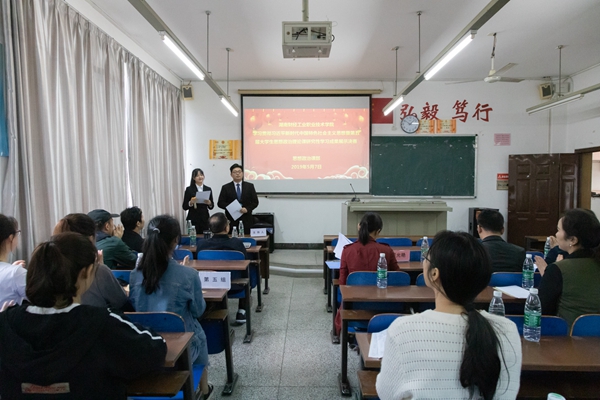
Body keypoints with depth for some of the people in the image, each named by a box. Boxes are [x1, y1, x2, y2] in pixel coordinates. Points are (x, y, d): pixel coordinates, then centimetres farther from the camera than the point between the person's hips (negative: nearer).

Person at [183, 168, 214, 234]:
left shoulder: (208, 189, 9)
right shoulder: (189, 189, 0)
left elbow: (211, 207, 12)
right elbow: (184, 207, -1)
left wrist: (209, 203, -9)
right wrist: (191, 202, -19)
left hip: (205, 219, 3)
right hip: (193, 219, -2)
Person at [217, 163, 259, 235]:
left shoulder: (250, 186, 9)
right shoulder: (226, 187, 7)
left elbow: (255, 202, 6)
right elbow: (220, 203, 4)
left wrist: (247, 209, -11)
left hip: (246, 221, 1)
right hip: (231, 221, -1)